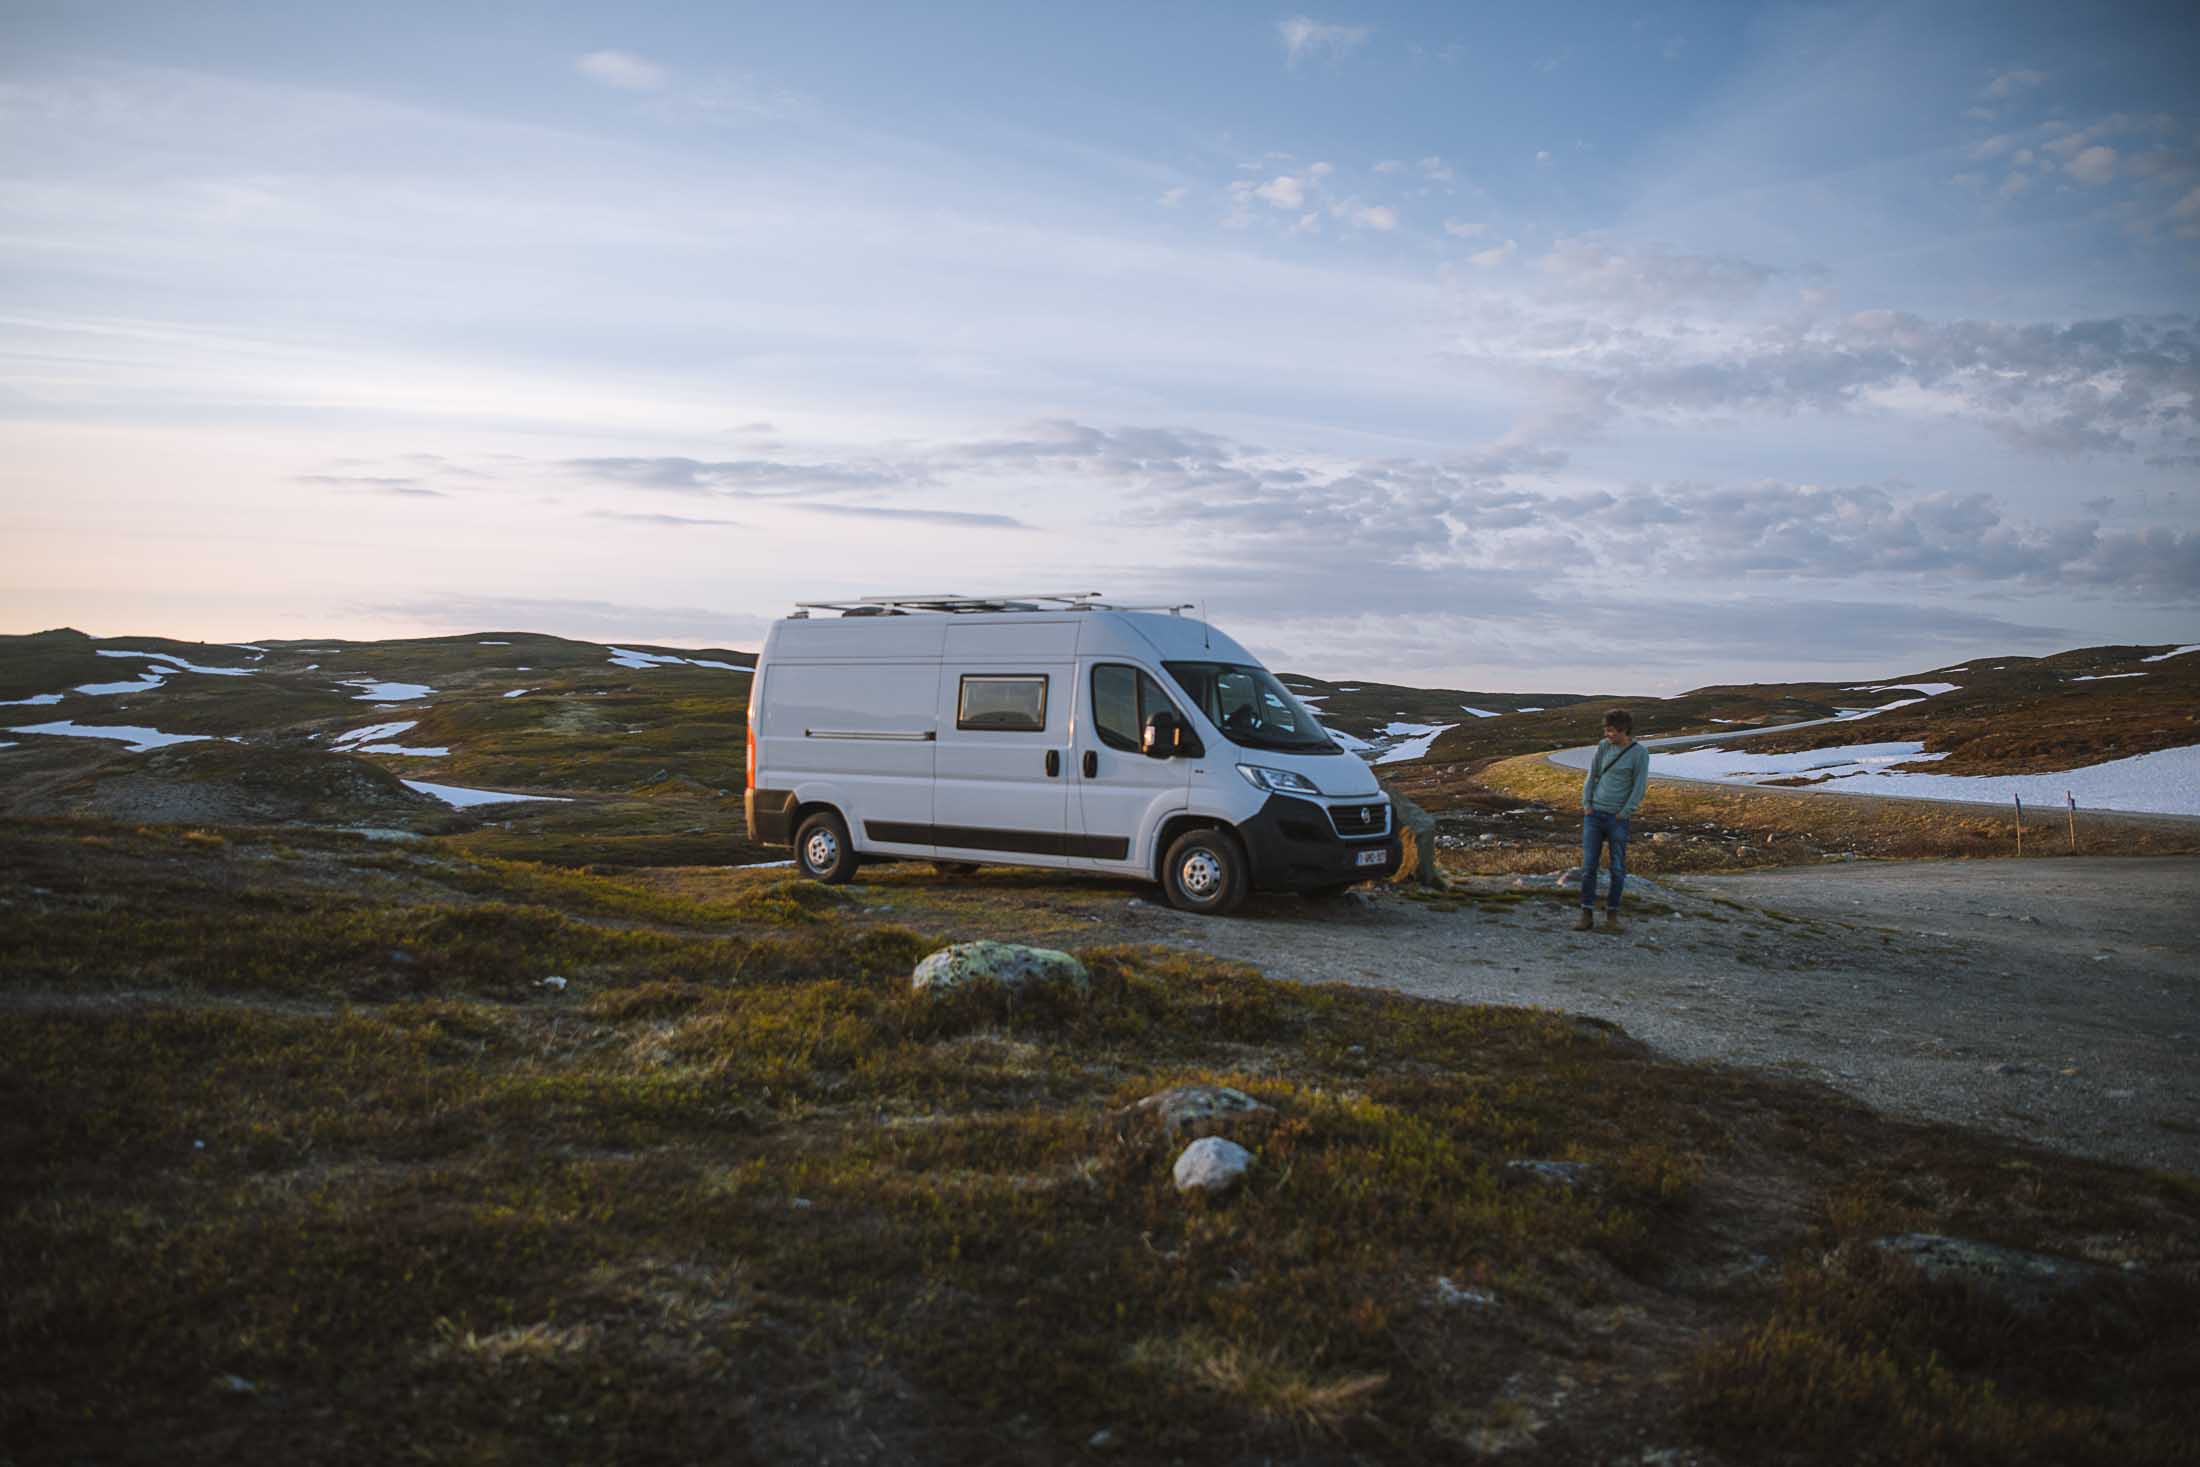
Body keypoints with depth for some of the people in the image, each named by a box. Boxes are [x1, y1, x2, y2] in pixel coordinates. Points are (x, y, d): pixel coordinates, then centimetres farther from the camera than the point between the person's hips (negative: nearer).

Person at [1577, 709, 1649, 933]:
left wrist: (1622, 815, -12)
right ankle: (1587, 915, 4)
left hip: (1617, 819, -3)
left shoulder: (1640, 753, -7)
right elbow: (1591, 776, 6)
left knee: (1618, 868, 0)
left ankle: (1612, 915, 14)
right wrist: (1586, 805, -4)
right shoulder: (1603, 747, 5)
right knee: (1588, 866, -2)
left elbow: (1639, 788, -9)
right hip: (1593, 816, 3)